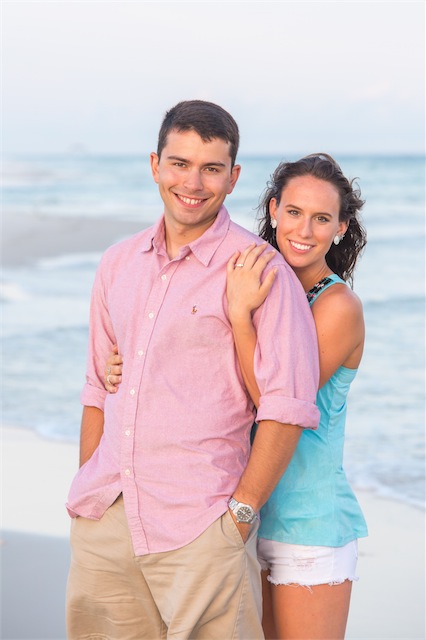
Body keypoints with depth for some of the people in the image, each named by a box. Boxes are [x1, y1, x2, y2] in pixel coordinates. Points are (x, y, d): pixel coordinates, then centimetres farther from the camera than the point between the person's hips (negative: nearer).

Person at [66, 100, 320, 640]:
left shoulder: (259, 269, -6)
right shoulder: (119, 263, 12)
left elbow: (287, 405, -10)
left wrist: (241, 514, -12)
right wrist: (87, 494, 14)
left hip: (198, 528, -5)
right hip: (104, 523, 5)